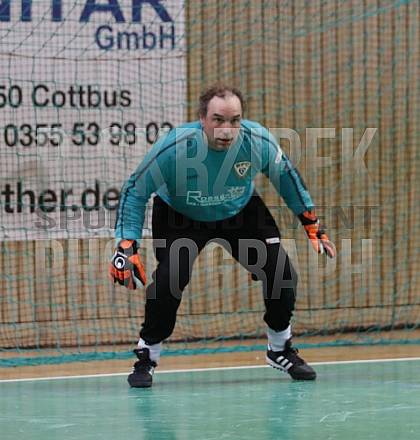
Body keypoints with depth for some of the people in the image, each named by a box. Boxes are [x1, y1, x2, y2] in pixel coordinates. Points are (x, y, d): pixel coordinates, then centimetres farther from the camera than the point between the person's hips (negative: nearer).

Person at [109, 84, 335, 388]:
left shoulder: (258, 141, -26)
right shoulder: (175, 147, -34)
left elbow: (286, 176, -4)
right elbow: (135, 191, -22)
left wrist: (312, 225, 2)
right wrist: (126, 245, -29)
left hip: (241, 212, 3)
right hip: (180, 216, -3)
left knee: (282, 275, -7)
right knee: (169, 279, -25)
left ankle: (281, 350, 20)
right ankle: (147, 357, -3)